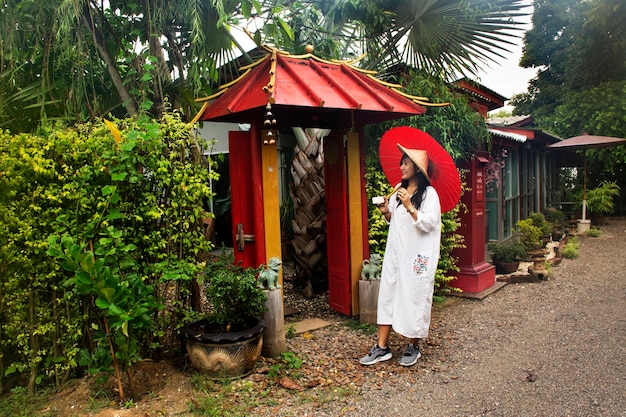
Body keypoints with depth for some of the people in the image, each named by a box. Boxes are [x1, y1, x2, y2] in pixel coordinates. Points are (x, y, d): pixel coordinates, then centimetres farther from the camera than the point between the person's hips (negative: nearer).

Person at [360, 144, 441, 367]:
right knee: (387, 295, 4)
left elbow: (428, 223, -16)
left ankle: (413, 347, 19)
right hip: (395, 252, 7)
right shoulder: (399, 192, 14)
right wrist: (386, 212, 1)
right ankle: (382, 347, 10)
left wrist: (409, 206, -24)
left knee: (414, 298, 2)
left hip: (417, 256, -6)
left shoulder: (429, 193, -6)